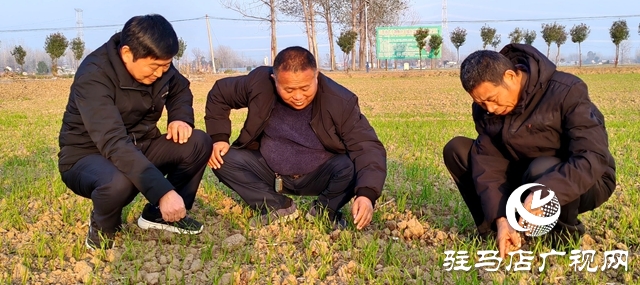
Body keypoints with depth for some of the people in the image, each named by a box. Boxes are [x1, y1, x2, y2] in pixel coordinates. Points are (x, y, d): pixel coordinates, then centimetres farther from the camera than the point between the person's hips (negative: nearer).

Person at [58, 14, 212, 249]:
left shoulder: (158, 65, -9)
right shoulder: (94, 76, -30)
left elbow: (180, 90, 14)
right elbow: (113, 143, -41)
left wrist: (181, 117, -11)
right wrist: (163, 192, -49)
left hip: (139, 147, 6)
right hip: (88, 155, -6)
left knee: (198, 143, -15)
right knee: (119, 182, -40)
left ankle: (159, 214, 5)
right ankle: (103, 229, -4)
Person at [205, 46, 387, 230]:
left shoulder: (340, 102, -25)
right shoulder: (259, 83, -18)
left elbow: (368, 147, -28)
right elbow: (219, 94, 0)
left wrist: (366, 194, -44)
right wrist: (218, 137, -11)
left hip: (320, 176, -2)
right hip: (270, 172, 3)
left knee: (351, 168, -33)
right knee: (223, 160, -18)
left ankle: (324, 211, -1)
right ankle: (280, 208, -4)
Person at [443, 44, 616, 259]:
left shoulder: (567, 91, -25)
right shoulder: (485, 108, -10)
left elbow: (593, 159, -32)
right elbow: (487, 163, -17)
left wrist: (543, 193, -46)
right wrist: (500, 218, -31)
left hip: (585, 182, -4)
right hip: (524, 177, 5)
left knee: (541, 169, -39)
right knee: (456, 149, -11)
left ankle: (567, 232, -9)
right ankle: (494, 227, -6)